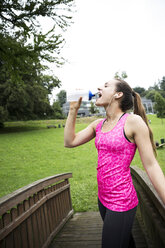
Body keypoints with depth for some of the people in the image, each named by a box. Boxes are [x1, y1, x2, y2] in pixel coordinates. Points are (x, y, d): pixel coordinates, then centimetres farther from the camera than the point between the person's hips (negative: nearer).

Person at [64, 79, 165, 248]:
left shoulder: (133, 122, -16)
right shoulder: (98, 124, 3)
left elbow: (151, 166, -15)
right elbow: (69, 142, 3)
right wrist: (73, 109, 0)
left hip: (121, 202, -6)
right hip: (103, 198, 7)